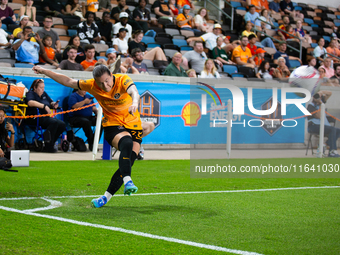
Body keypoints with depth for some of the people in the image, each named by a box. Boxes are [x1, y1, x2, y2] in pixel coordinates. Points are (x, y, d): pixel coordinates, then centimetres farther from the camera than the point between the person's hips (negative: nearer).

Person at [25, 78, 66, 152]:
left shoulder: (44, 94, 24)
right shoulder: (30, 93, 0)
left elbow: (51, 102, 29)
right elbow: (30, 102, -22)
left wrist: (54, 104, 2)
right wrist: (44, 106, -29)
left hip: (45, 117, 8)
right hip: (34, 119, -8)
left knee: (62, 124, -16)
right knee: (54, 122, -31)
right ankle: (48, 147, -28)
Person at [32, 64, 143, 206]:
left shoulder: (123, 80, -14)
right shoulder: (92, 85, -6)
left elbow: (134, 92, -35)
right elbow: (69, 82, 4)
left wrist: (135, 103, -59)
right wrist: (44, 71, 3)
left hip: (134, 127, 0)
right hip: (112, 126, 0)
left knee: (127, 163, -11)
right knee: (126, 143, -34)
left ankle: (106, 196, 3)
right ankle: (127, 182, -46)